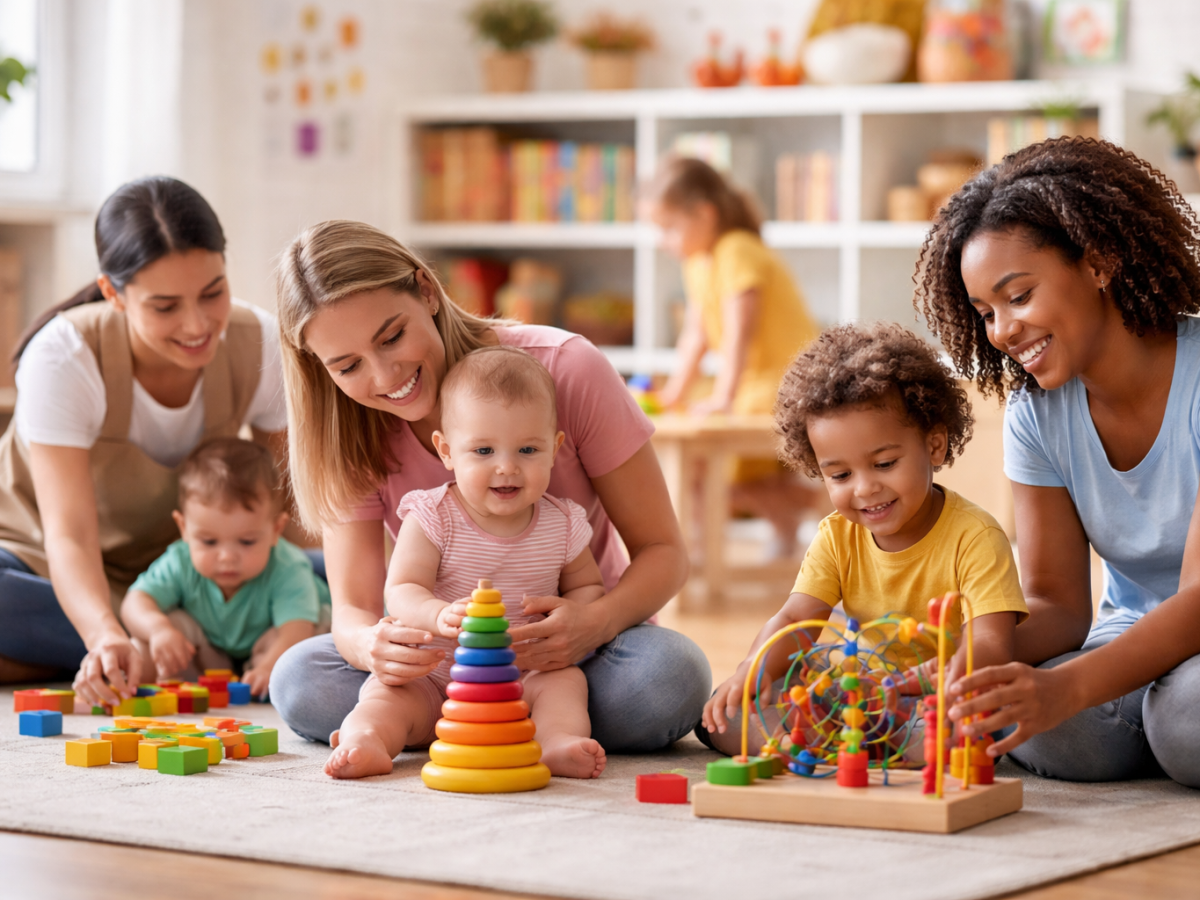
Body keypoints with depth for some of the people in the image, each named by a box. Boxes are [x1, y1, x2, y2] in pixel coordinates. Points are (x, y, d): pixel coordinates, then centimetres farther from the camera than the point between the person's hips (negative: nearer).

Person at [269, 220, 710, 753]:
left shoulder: (566, 369, -18)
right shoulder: (347, 435, -9)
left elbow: (663, 551, -14)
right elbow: (352, 605, -14)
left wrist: (596, 622, -36)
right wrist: (372, 645, -40)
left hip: (575, 651, -2)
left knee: (670, 676, -35)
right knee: (298, 682, -26)